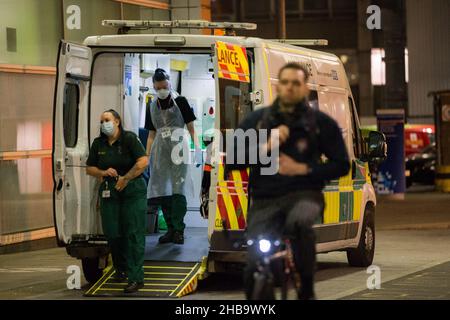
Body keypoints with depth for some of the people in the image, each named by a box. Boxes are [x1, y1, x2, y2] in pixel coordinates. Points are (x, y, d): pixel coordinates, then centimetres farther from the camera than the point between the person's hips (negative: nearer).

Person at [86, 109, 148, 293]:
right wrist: (103, 172, -4)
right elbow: (89, 168, 17)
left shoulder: (129, 139, -5)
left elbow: (143, 161, -16)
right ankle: (120, 269, 28)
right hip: (109, 193, 5)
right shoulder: (98, 144, 11)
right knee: (112, 233, 5)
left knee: (134, 234, -8)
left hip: (132, 191, -5)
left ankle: (136, 278, -11)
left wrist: (125, 178, -14)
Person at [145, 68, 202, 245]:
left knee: (178, 190, -13)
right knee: (162, 190, 2)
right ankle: (171, 229, 10)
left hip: (178, 146, -5)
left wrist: (197, 148, -8)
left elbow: (191, 127, 2)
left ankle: (179, 230, -11)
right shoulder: (152, 107, 14)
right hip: (160, 150, 5)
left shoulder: (180, 101, 2)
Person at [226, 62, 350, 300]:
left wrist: (302, 169, -6)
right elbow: (231, 162, 5)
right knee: (254, 266, -17)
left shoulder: (321, 123, 6)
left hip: (304, 195, -2)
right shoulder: (256, 121, 9)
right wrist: (265, 147, -10)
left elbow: (342, 165, 7)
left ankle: (306, 291, -21)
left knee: (299, 222, -38)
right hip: (265, 200, 2)